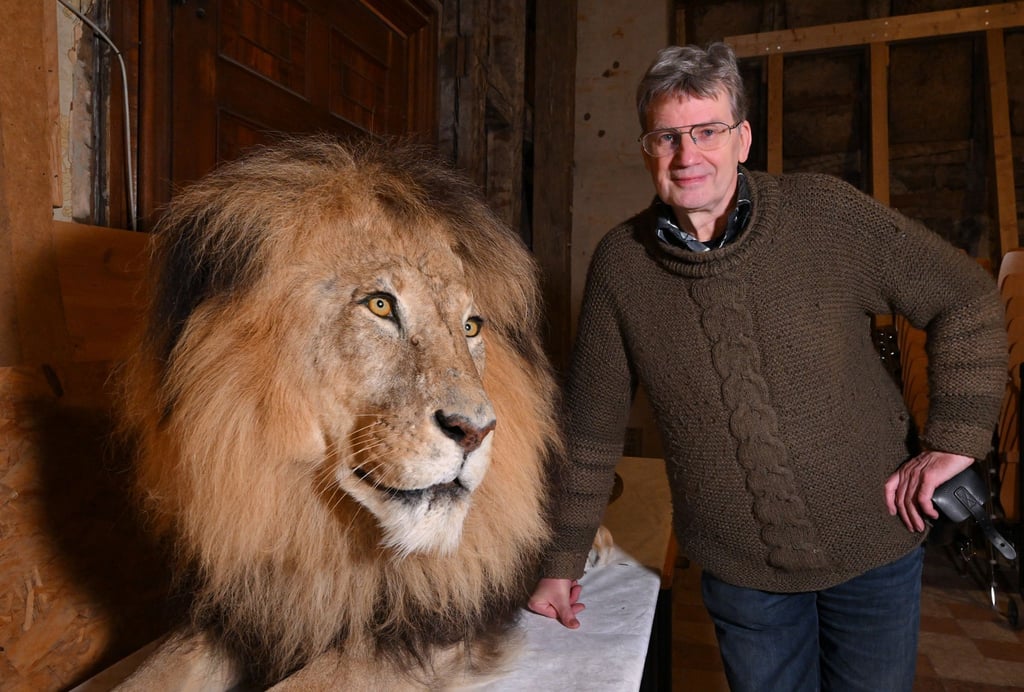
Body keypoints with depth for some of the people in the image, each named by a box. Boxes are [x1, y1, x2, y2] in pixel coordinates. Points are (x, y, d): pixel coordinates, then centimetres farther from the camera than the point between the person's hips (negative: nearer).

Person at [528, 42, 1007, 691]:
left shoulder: (826, 213, -12)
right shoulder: (619, 264, -10)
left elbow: (968, 299, -1)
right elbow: (592, 428, -4)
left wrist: (954, 440, -9)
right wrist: (563, 562, 1)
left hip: (874, 544, 1)